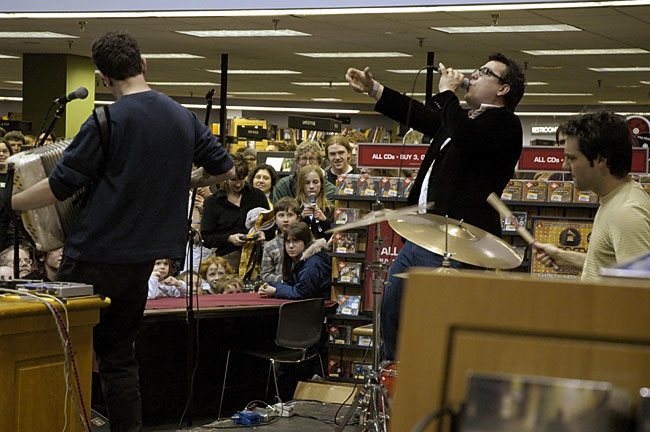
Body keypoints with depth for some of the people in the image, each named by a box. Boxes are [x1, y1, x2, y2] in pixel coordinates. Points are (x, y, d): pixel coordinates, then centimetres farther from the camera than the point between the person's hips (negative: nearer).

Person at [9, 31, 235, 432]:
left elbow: (60, 187, -13)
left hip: (96, 256, -6)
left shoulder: (107, 121, -13)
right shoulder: (184, 118, 5)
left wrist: (7, 203, 0)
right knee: (119, 355, 14)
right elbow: (224, 169, 15)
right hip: (143, 258, 6)